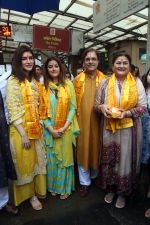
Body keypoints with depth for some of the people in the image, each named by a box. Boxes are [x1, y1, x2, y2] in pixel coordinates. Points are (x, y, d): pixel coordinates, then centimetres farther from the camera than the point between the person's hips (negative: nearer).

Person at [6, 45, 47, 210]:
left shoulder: (34, 81, 11)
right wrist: (23, 134, -17)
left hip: (36, 128, 7)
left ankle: (36, 191, 39)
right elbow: (12, 110, -16)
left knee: (36, 160, 17)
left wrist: (40, 126, 7)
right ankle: (29, 194, 31)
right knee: (25, 162, 10)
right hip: (20, 129, -6)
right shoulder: (13, 81, -10)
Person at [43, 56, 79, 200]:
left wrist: (64, 127, -11)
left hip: (65, 129, -1)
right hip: (49, 129, 1)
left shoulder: (68, 84, -1)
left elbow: (73, 107, -3)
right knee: (51, 158, 11)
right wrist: (50, 129, -10)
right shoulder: (43, 86, 2)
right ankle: (53, 186, 34)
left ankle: (64, 188, 30)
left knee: (65, 157, 10)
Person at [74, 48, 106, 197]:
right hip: (82, 120, 0)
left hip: (98, 120, 0)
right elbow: (73, 102, 3)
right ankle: (84, 182, 25)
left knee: (96, 148, 14)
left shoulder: (104, 79, 0)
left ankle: (94, 175, 40)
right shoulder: (77, 80, 2)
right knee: (83, 149, 7)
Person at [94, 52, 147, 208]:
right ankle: (110, 188, 36)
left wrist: (127, 113, -20)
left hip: (129, 128, -1)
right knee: (109, 159, 12)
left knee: (126, 159, 9)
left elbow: (143, 107, -3)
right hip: (109, 128, 2)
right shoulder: (105, 83, 3)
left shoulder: (137, 83, -1)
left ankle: (123, 192, 32)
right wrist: (102, 107, -16)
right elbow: (96, 104, 7)